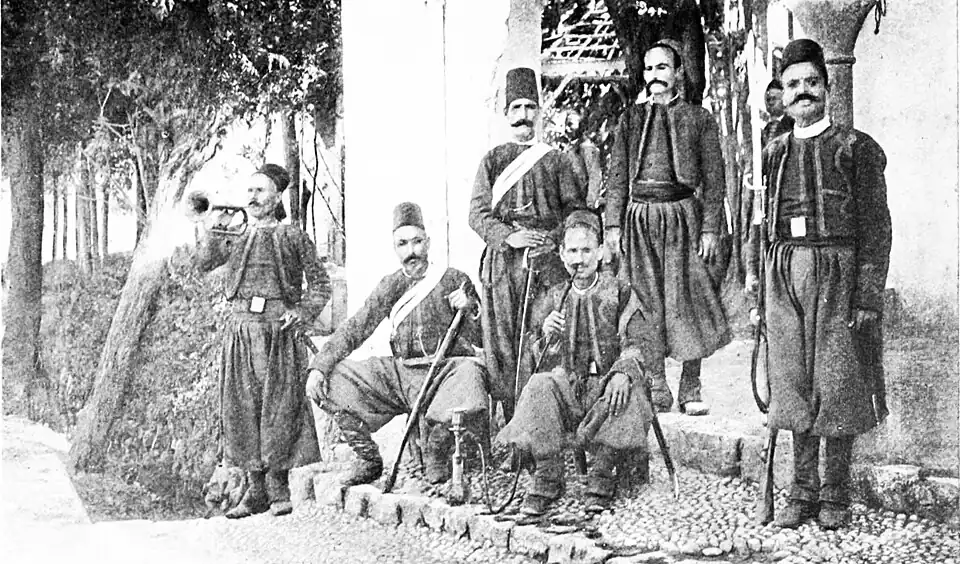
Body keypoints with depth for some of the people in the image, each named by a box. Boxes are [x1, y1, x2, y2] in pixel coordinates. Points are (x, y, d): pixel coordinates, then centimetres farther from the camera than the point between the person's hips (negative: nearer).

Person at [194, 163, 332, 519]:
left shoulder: (293, 237, 8)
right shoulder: (234, 239, 18)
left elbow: (320, 283, 8)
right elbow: (203, 263, 5)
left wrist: (303, 312, -6)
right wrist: (214, 229, -2)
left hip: (279, 333, -3)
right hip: (240, 332, 3)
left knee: (280, 409, -3)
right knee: (242, 410, 3)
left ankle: (279, 489, 7)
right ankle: (255, 490, 11)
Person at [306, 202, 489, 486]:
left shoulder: (455, 281, 0)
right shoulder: (391, 286, 9)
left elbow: (482, 340, 0)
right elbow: (355, 328, 4)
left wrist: (469, 310, -20)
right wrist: (318, 367, -8)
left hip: (445, 371, -3)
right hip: (399, 375, 4)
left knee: (469, 372, -37)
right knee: (332, 380, -9)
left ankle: (435, 455, -9)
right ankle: (369, 460, 7)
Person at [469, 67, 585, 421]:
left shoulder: (554, 159, 13)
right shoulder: (492, 160, 12)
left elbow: (574, 208, 9)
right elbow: (478, 214, 4)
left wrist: (554, 238, -10)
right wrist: (510, 236, -12)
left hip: (548, 259, 0)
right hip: (503, 259, 0)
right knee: (504, 343, -2)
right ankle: (511, 419, 4)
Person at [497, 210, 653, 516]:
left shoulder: (620, 292, 8)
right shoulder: (552, 299, 14)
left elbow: (634, 346, -1)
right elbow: (543, 362, 13)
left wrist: (622, 373, -22)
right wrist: (547, 338, -9)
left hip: (607, 386, -1)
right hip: (566, 385, 2)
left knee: (630, 394, -35)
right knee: (539, 385, -31)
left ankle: (601, 475, -15)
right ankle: (548, 476, -17)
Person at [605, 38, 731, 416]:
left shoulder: (698, 118, 7)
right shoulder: (631, 119, 14)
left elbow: (713, 178, 3)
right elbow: (618, 176, 10)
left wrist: (710, 229, -7)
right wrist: (613, 224, 0)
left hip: (683, 217, -2)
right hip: (640, 219, 2)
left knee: (688, 304, -2)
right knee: (648, 307, 2)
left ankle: (690, 391, 8)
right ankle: (656, 389, 10)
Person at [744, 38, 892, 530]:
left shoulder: (856, 148, 1)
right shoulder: (774, 153, 14)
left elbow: (876, 226, -4)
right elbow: (758, 221, 18)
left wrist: (868, 295, -10)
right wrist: (753, 271, 7)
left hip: (837, 272, -4)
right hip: (784, 273, 4)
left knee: (837, 385, 1)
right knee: (793, 384, 6)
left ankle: (836, 494, 14)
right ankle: (803, 491, 17)